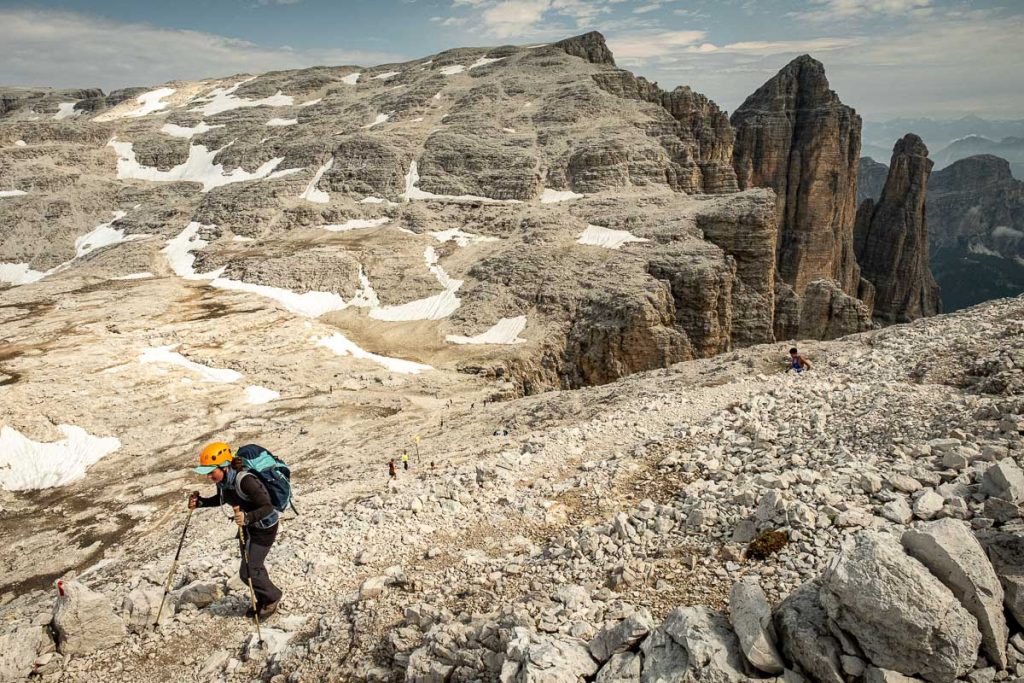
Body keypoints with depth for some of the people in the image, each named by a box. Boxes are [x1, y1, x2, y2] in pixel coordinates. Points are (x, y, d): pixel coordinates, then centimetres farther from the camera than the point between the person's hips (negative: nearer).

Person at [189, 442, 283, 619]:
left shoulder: (245, 481, -36)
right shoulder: (222, 480, -12)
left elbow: (267, 507, -34)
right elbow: (221, 499, 11)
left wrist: (247, 517, -50)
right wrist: (200, 502, -5)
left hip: (264, 528, -8)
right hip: (247, 525, 8)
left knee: (248, 573, -3)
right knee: (253, 566, 21)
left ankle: (273, 597, 24)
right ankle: (263, 600, 43)